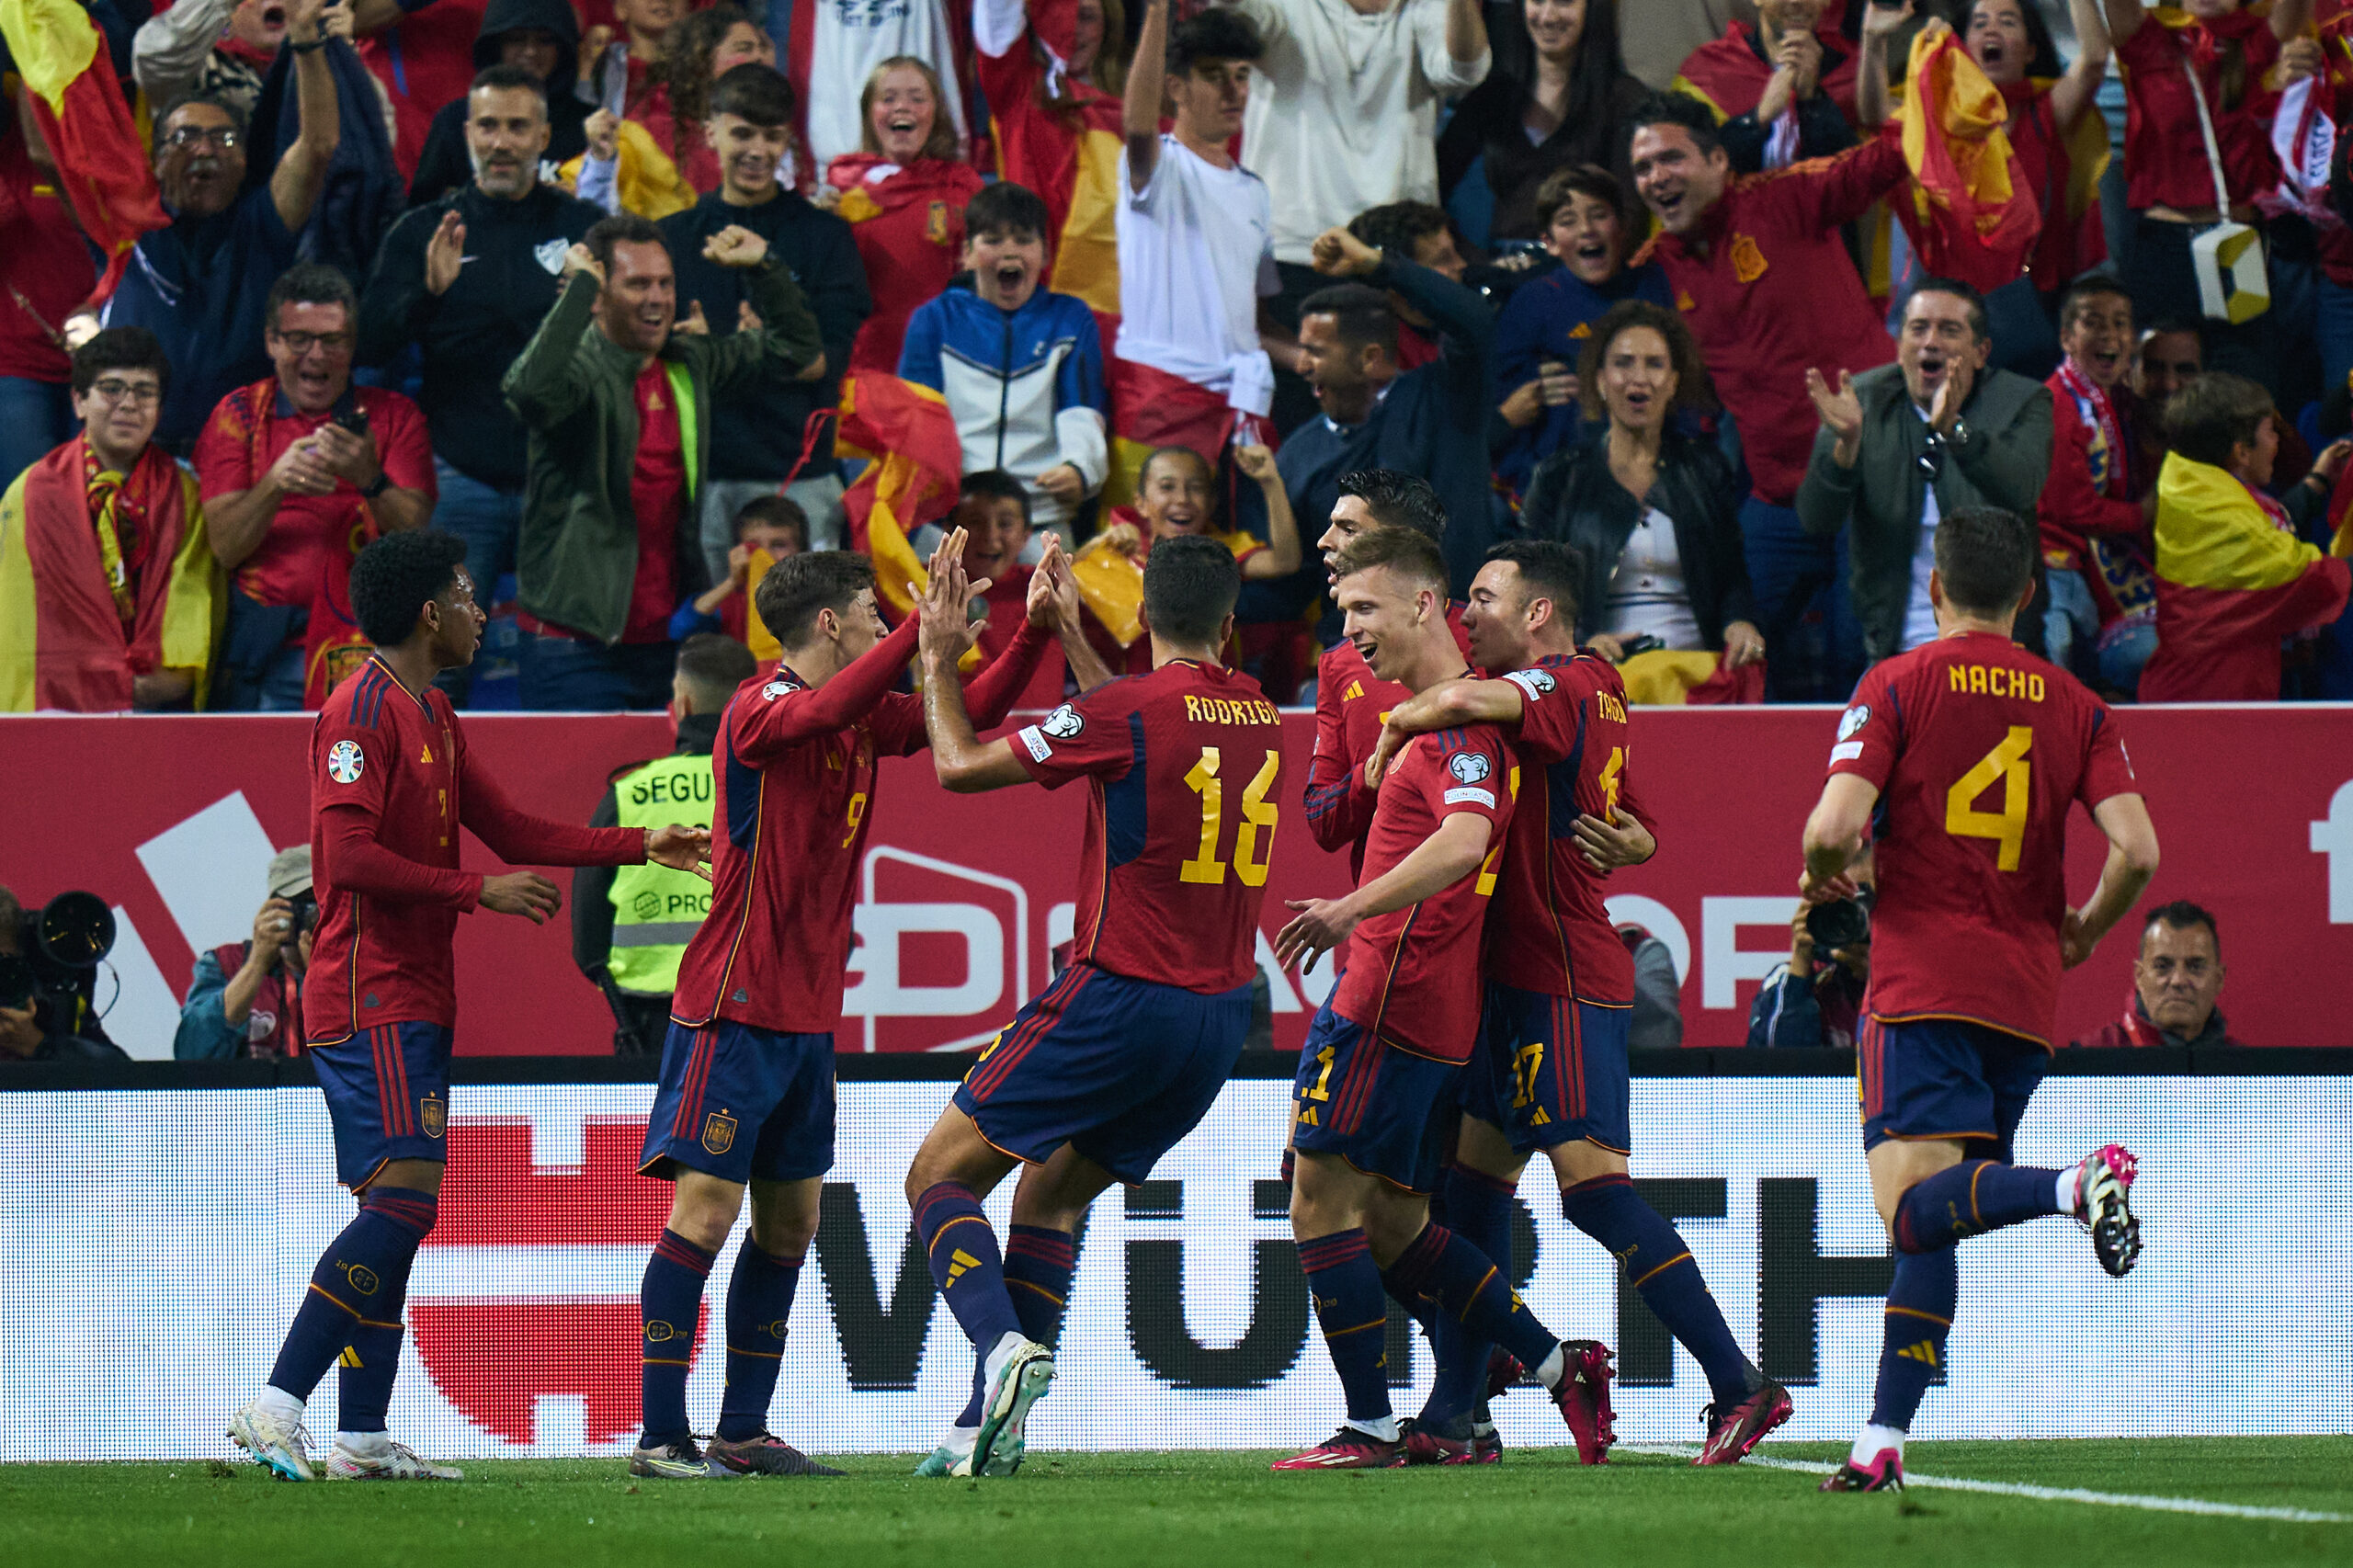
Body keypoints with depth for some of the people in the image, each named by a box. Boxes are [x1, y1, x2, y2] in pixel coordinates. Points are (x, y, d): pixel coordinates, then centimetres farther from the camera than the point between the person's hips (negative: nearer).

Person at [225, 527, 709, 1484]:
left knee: (398, 1210, 7)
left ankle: (362, 1439, 7)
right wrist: (479, 891, -17)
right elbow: (346, 857, -20)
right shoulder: (362, 713, -12)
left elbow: (509, 831, 25)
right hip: (371, 1000, -10)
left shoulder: (432, 717, 19)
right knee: (406, 1196, -19)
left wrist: (642, 846, 22)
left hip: (414, 1001, 10)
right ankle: (278, 1404, -21)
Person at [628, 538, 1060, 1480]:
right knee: (705, 1213, -11)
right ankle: (661, 1437, -10)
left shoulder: (865, 715, 12)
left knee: (788, 1224, 9)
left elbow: (965, 722, 19)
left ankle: (743, 1433, 14)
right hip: (734, 1009, -9)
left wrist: (1035, 632, 5)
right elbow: (823, 712, -34)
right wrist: (926, 627, -38)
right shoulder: (758, 710, -13)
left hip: (808, 1013, 9)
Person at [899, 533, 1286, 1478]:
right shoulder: (1260, 715, 8)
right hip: (1221, 1012, 7)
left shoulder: (1126, 711, -13)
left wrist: (939, 662, 9)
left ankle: (1004, 1347, -23)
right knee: (1053, 1193, 21)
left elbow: (960, 765, -6)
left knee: (939, 1176, 2)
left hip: (1120, 999, -7)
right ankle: (994, 1427, 12)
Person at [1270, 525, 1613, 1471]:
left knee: (1323, 1200, -6)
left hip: (1388, 1001, -10)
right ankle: (1558, 1365, 11)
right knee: (1392, 1225, 12)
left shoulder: (1457, 721, -13)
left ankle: (1369, 1427, -6)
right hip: (1434, 1014, 10)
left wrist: (1352, 909, -34)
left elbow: (1464, 840, -29)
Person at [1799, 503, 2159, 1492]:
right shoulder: (2075, 706, 8)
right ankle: (1882, 1443, 4)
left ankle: (2077, 1185, -41)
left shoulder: (1897, 686, -2)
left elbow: (1835, 827, -13)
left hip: (1923, 984, -5)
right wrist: (2083, 933, 16)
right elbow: (2136, 851, -2)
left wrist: (1823, 878, 10)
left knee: (1914, 1206, -16)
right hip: (2025, 996, 5)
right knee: (1930, 1218, 9)